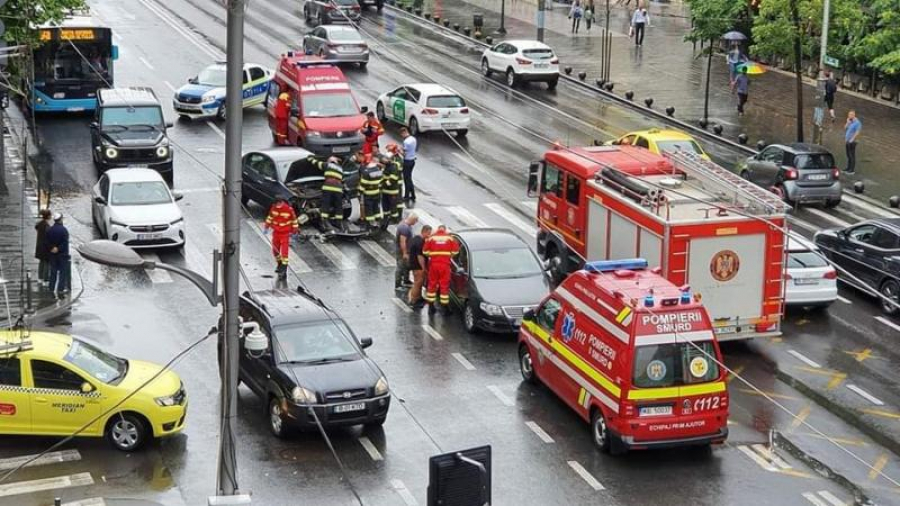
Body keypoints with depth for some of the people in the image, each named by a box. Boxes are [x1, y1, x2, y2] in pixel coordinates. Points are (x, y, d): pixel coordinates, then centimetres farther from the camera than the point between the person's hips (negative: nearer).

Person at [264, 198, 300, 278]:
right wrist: (267, 227, 12)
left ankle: (284, 270, -4)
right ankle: (279, 264, 38)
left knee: (284, 252, -9)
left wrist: (295, 231, -3)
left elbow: (294, 220, -6)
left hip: (285, 234, -5)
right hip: (276, 232, 5)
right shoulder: (273, 208, -4)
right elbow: (270, 217, 13)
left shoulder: (289, 209, -17)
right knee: (275, 250, 13)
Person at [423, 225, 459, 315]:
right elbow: (455, 251, 0)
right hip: (445, 264, -1)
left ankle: (431, 306, 16)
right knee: (444, 285, 2)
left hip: (433, 263, 1)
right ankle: (445, 307, 3)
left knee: (432, 284, 11)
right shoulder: (450, 238, 5)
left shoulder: (431, 238, 5)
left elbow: (425, 251, 1)